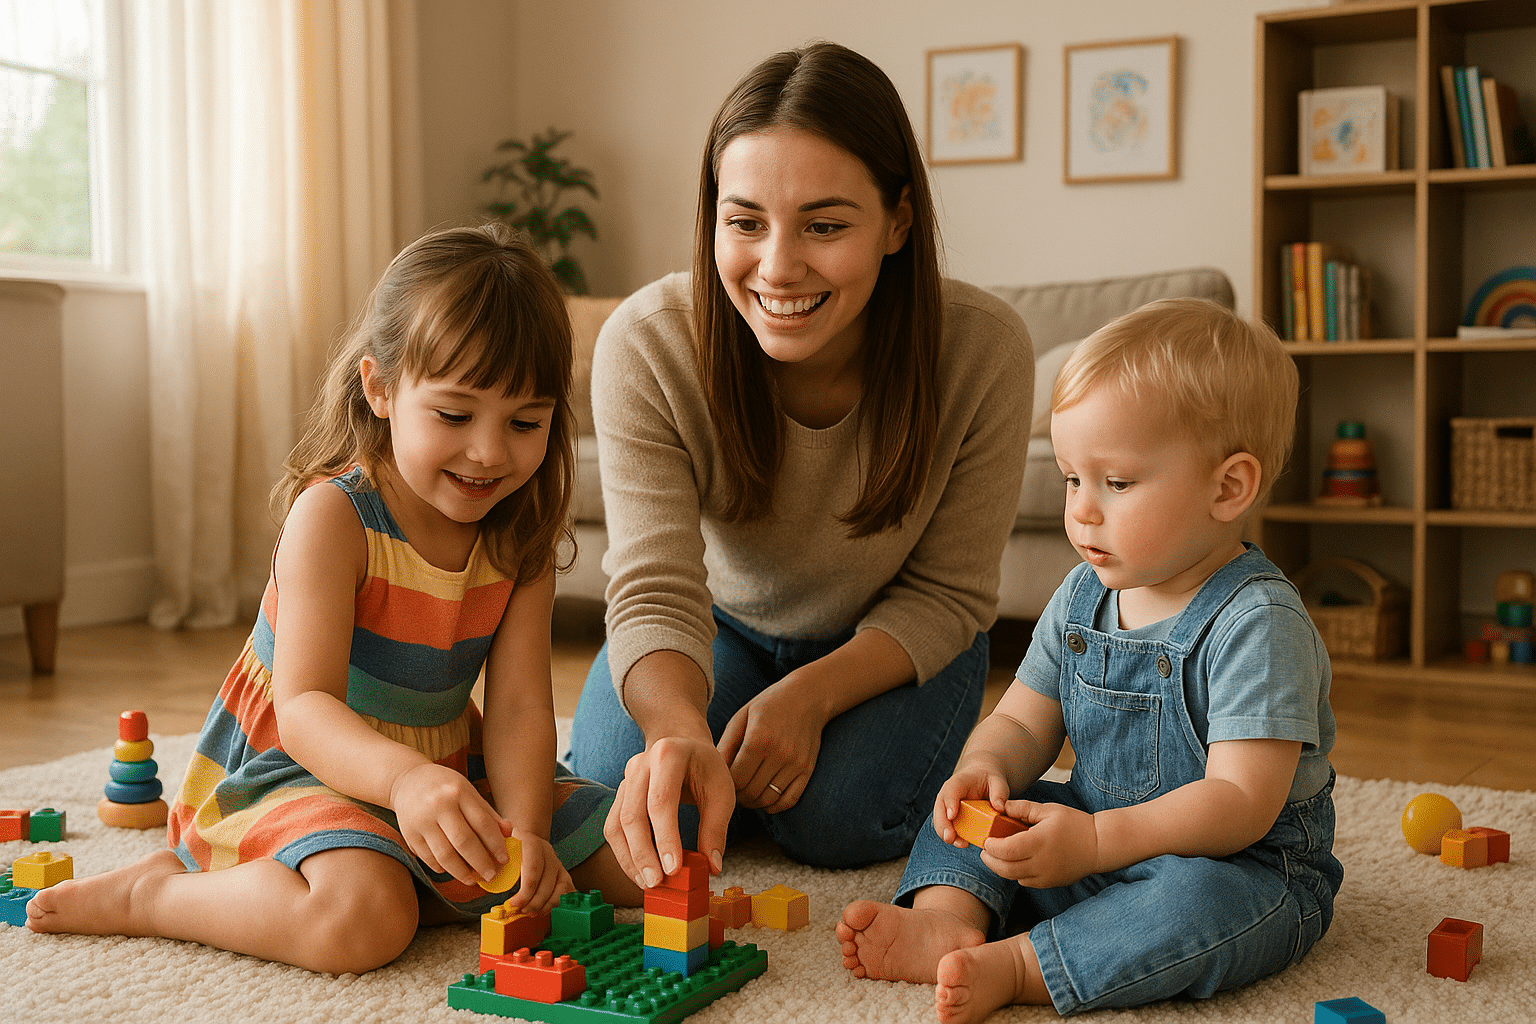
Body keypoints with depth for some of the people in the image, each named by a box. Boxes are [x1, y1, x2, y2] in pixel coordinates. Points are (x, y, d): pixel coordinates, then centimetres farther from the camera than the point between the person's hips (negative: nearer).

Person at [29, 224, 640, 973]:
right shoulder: (334, 515, -20)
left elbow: (519, 706, -12)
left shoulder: (522, 540, -4)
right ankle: (153, 893, -9)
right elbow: (303, 708, -29)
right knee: (359, 921, -36)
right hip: (296, 771, -6)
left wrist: (524, 828, -31)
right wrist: (402, 776, -49)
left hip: (448, 774, 6)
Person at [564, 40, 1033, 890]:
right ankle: (728, 758, 17)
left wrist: (811, 695, -33)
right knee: (630, 798, -18)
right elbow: (655, 590, -33)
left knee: (837, 819, -22)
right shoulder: (645, 346, -31)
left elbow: (946, 595, -18)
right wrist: (679, 730, -54)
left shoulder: (984, 351, -30)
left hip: (890, 642, -1)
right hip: (718, 625, 1)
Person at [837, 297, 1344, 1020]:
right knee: (967, 805, 1)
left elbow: (1240, 803, -28)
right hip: (1093, 842, 7)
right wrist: (986, 769, -18)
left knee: (1198, 898, -38)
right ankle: (951, 918, -25)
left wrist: (1096, 841, -37)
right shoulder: (1081, 599, 2)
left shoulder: (1257, 624, -22)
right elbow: (1021, 723, 7)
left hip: (1245, 868, -7)